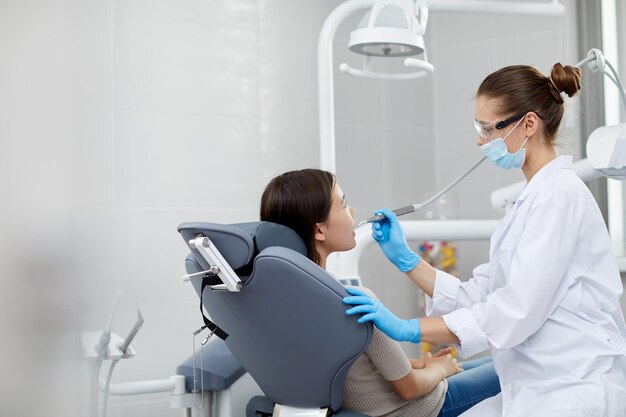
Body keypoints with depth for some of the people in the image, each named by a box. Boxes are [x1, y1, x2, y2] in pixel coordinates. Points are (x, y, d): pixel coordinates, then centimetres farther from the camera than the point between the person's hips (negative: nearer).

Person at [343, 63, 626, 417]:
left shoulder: (560, 194, -14)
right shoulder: (536, 198, 15)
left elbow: (517, 309, -21)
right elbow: (479, 296, 10)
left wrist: (408, 329, -20)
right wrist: (405, 259, 5)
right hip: (539, 388, 8)